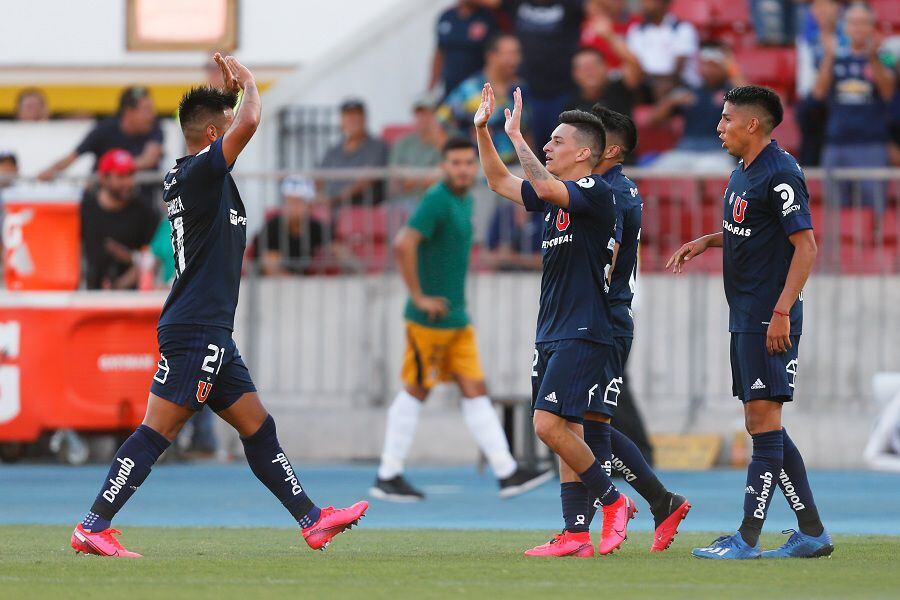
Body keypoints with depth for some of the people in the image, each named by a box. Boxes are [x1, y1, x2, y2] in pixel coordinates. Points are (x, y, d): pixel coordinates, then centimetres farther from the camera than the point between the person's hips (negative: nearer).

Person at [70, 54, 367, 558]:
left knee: (257, 427, 12)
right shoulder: (200, 172, -13)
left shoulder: (188, 176, 14)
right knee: (157, 432, -9)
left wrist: (232, 88, 21)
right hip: (194, 331, -10)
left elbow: (239, 125, 34)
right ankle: (93, 529, -9)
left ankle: (312, 521, 16)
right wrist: (249, 85, -6)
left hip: (211, 334, 10)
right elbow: (248, 123, -26)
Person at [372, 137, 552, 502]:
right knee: (415, 392, -1)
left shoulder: (466, 201, 13)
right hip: (430, 319, -8)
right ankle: (387, 478, 7)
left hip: (457, 320, 8)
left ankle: (506, 472, 2)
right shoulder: (437, 200, -16)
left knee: (474, 390, 4)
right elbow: (404, 245, -27)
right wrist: (419, 297, -22)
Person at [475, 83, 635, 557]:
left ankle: (613, 500, -2)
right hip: (551, 334, 9)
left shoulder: (596, 193, -11)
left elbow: (544, 186, -28)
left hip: (583, 334, -9)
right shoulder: (554, 197, 15)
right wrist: (482, 130, 15)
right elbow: (500, 182, 25)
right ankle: (575, 536, 7)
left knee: (549, 424, -17)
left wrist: (516, 134, -23)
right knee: (564, 432, 7)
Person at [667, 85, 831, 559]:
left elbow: (806, 245, -17)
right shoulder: (741, 173, 15)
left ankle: (747, 538, -10)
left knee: (763, 420, -9)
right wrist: (706, 242, 15)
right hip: (745, 319, 10)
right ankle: (812, 533, 15)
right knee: (762, 426, 11)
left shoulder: (781, 174, -13)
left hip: (769, 322, -10)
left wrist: (782, 312, -23)